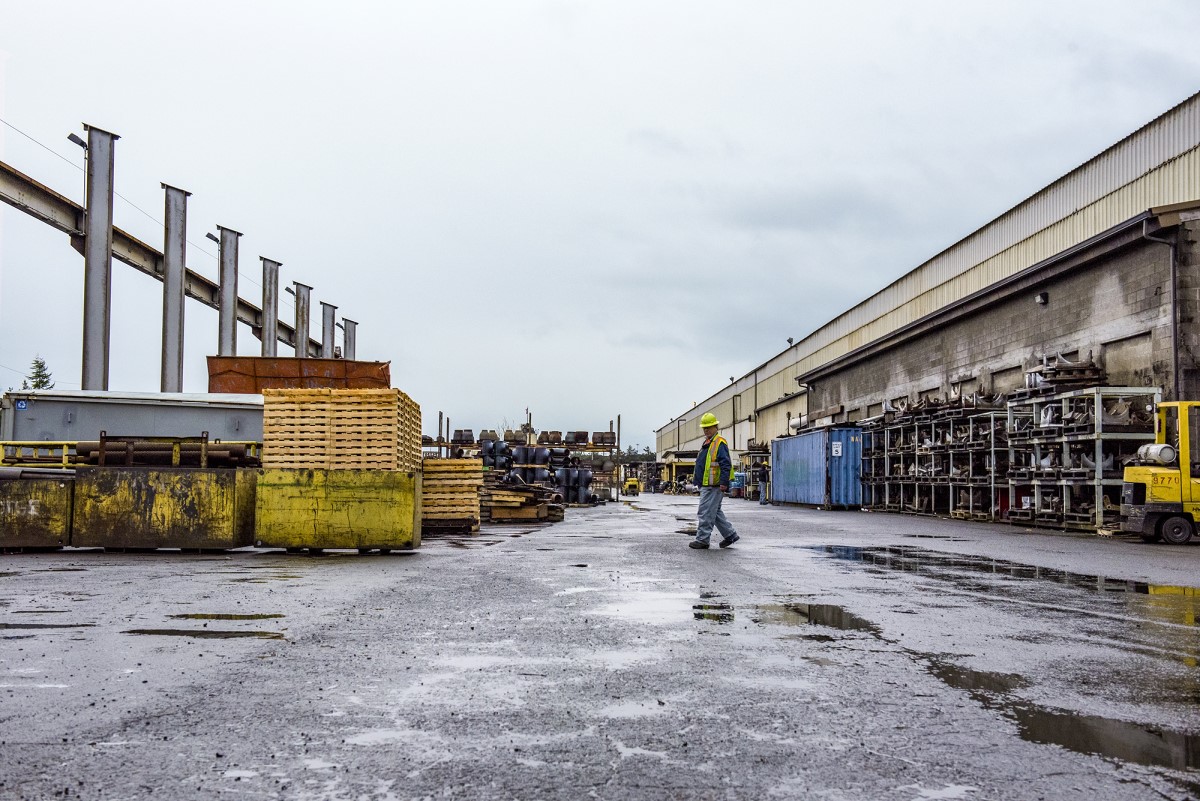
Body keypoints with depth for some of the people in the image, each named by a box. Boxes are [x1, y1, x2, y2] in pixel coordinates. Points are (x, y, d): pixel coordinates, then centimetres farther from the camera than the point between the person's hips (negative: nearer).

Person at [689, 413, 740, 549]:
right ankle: (730, 535, 21)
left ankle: (702, 539, -1)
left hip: (713, 486, -10)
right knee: (715, 512, 15)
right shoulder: (707, 443, 19)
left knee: (706, 513, -6)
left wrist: (724, 482, -24)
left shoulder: (720, 443, -12)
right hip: (706, 485, 10)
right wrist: (696, 475, 26)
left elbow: (726, 464, -19)